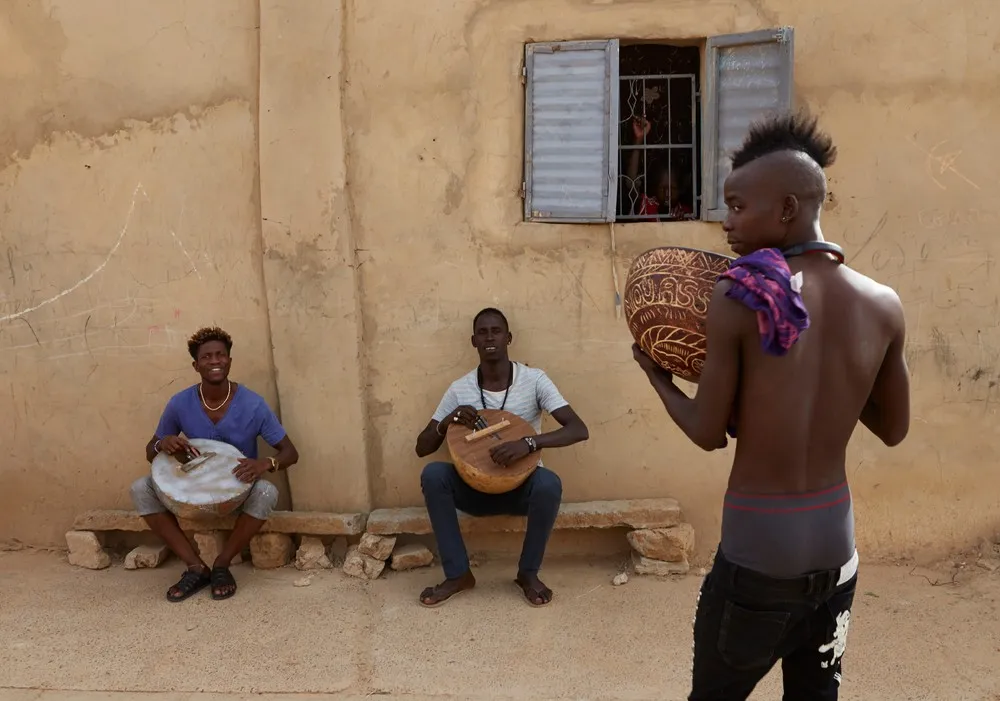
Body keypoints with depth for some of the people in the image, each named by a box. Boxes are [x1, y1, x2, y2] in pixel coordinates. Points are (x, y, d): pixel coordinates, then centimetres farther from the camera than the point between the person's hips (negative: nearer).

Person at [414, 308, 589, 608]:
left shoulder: (534, 380, -10)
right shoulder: (460, 389, -4)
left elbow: (579, 430, -19)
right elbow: (422, 447, 0)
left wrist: (529, 443, -35)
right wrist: (448, 422, -22)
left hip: (522, 486, -2)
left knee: (549, 483, -35)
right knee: (433, 474, -26)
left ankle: (528, 573, -9)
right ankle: (458, 574, -12)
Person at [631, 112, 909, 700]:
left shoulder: (739, 299, -15)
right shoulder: (884, 305, -2)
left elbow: (709, 432, -8)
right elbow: (894, 429, 9)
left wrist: (656, 375, 8)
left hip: (759, 547, -4)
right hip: (837, 541, 5)